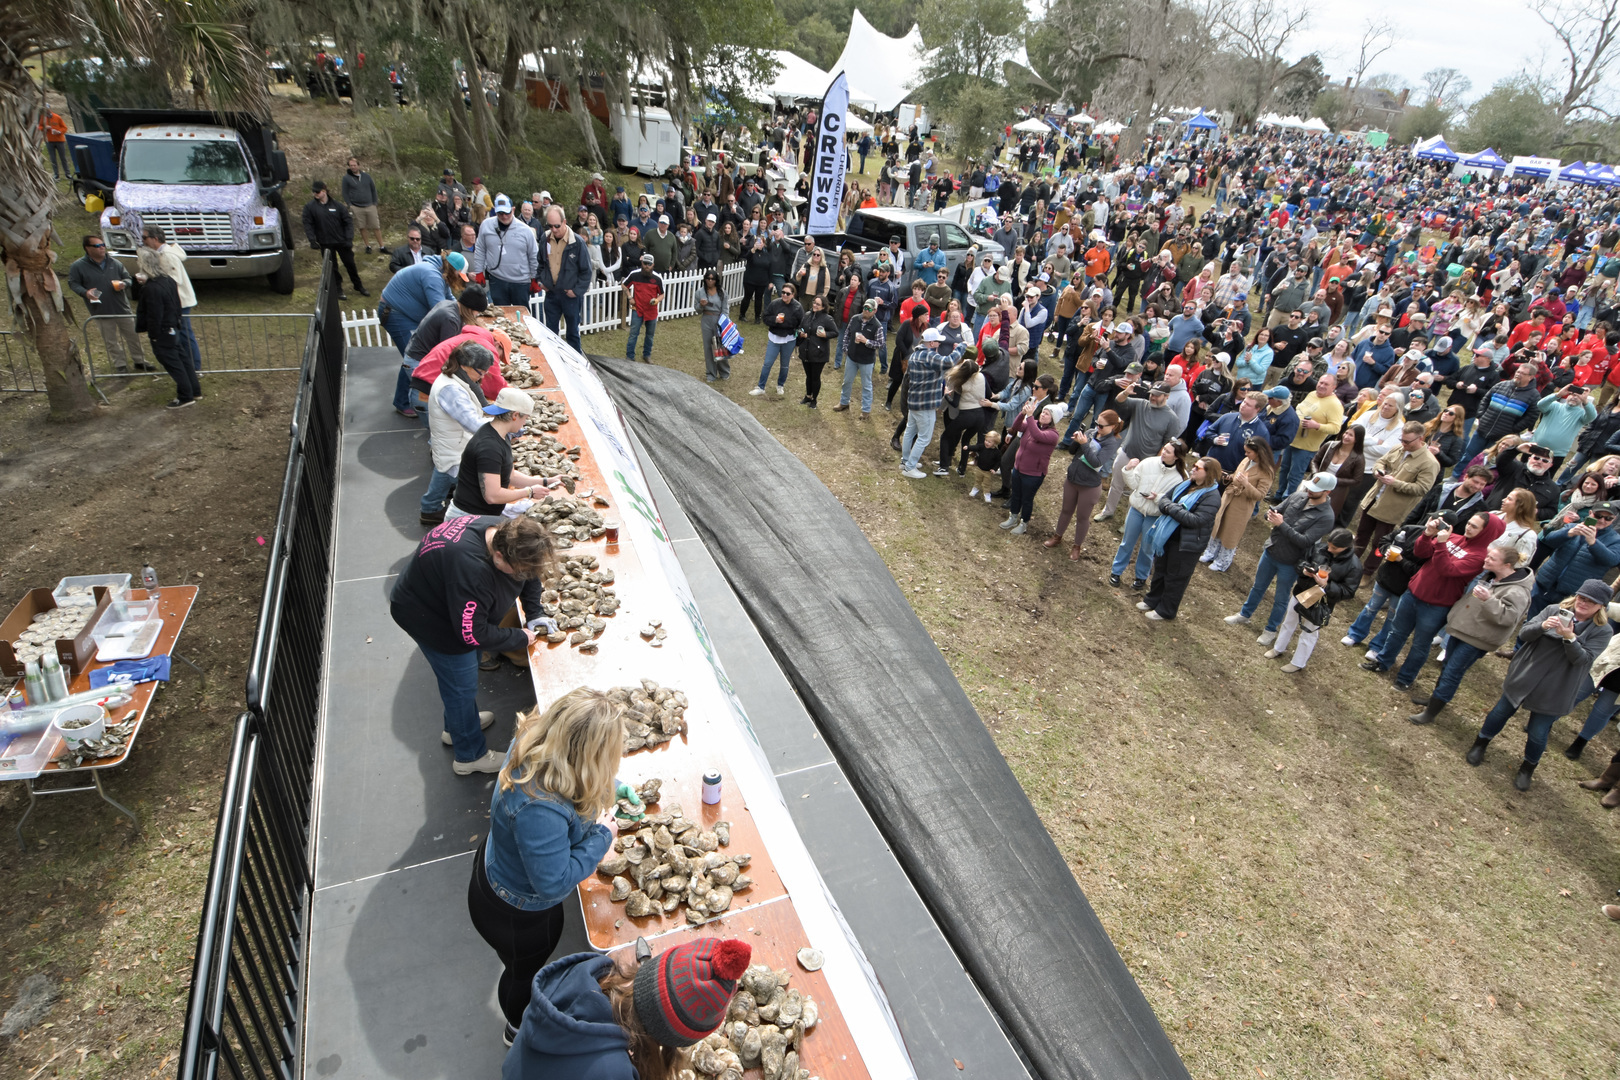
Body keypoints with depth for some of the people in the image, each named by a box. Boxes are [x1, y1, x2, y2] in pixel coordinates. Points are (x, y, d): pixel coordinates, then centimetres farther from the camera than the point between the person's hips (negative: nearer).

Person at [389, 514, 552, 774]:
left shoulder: (508, 533, -21)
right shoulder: (470, 569, -45)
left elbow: (529, 572, 1)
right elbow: (473, 634, -34)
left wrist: (535, 614, -8)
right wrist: (521, 638, -22)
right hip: (427, 616, -8)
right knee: (461, 685, 6)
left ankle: (456, 725, 52)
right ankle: (470, 756, 28)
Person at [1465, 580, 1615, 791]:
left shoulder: (1603, 631, -8)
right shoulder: (1554, 610, -5)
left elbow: (1583, 659, -18)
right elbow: (1524, 633, -8)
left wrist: (1570, 637, -34)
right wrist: (1543, 626, -28)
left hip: (1553, 692, -1)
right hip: (1523, 677, 1)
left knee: (1538, 735, 7)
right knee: (1501, 712, 16)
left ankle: (1527, 769, 31)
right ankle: (1480, 745, 37)